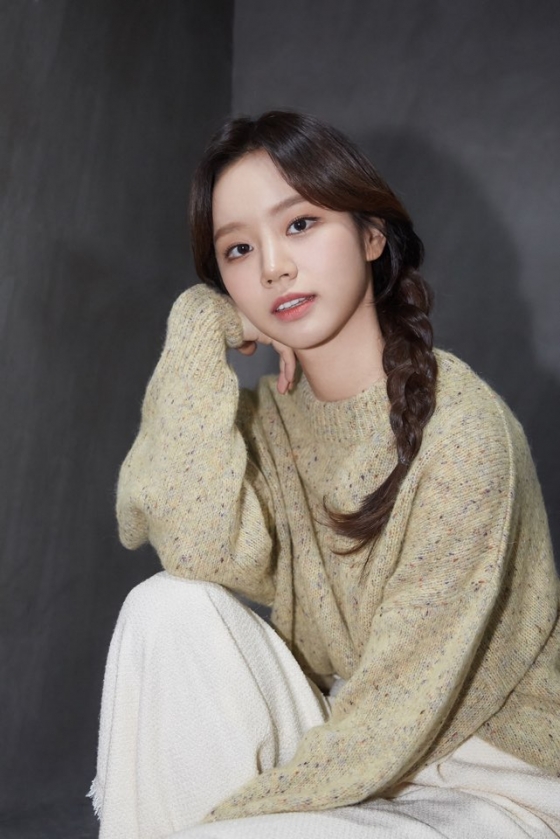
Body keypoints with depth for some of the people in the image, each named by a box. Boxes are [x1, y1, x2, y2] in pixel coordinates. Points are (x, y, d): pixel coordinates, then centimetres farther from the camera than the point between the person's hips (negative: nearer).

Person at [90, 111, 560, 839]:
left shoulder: (460, 425, -20)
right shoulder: (270, 413, -1)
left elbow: (400, 707, -20)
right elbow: (207, 554, -21)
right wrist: (201, 331, -15)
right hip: (343, 759, 6)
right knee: (170, 608, -16)